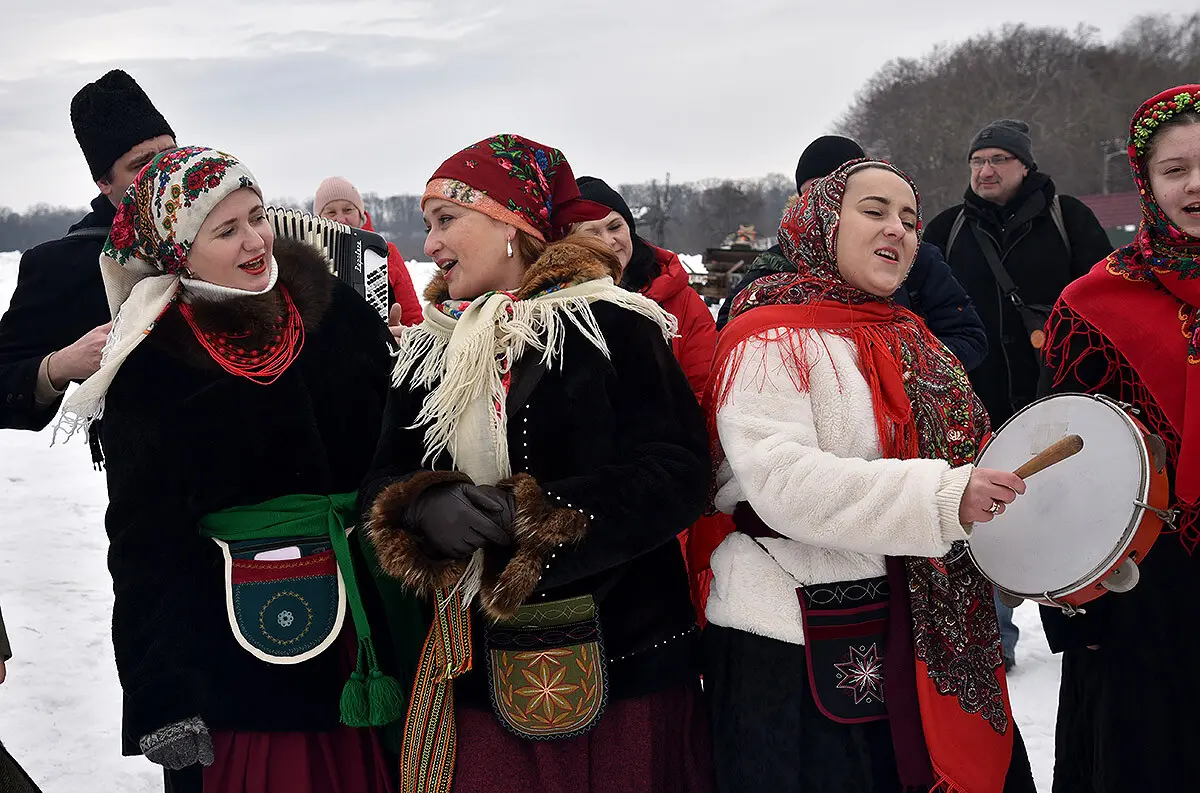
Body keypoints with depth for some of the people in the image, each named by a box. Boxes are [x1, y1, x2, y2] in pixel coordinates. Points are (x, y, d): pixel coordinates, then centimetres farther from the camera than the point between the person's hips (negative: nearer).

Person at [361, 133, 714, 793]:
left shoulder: (613, 327, -8)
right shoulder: (428, 350, 10)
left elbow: (677, 472, -16)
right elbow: (383, 485, 6)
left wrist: (531, 516, -23)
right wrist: (426, 509, -17)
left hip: (620, 665, -4)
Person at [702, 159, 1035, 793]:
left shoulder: (909, 337, 16)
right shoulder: (771, 337, -11)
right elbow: (783, 483, -24)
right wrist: (941, 497, -28)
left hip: (929, 633, 8)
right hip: (799, 646, -8)